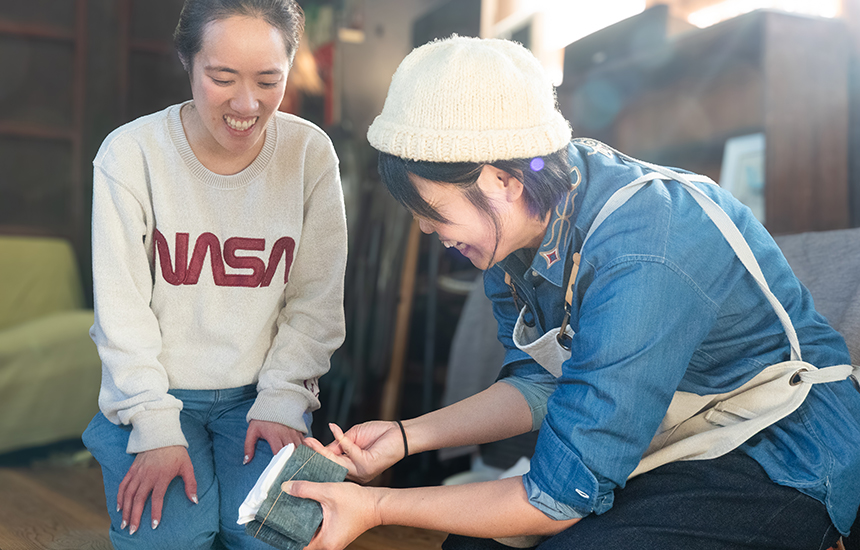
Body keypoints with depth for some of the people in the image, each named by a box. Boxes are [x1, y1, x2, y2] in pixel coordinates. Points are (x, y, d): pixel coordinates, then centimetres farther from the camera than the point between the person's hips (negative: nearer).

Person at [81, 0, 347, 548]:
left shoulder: (311, 154, -7)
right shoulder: (131, 153, -11)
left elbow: (316, 300, -2)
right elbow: (122, 309, -10)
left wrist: (281, 401, -10)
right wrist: (156, 428, -15)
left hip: (260, 393, 1)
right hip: (154, 390, -1)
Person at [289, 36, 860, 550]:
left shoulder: (638, 263, -33)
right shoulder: (524, 220, -6)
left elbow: (561, 496, -26)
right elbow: (539, 385, 6)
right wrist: (404, 436, -4)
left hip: (782, 463, -7)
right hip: (674, 446, 8)